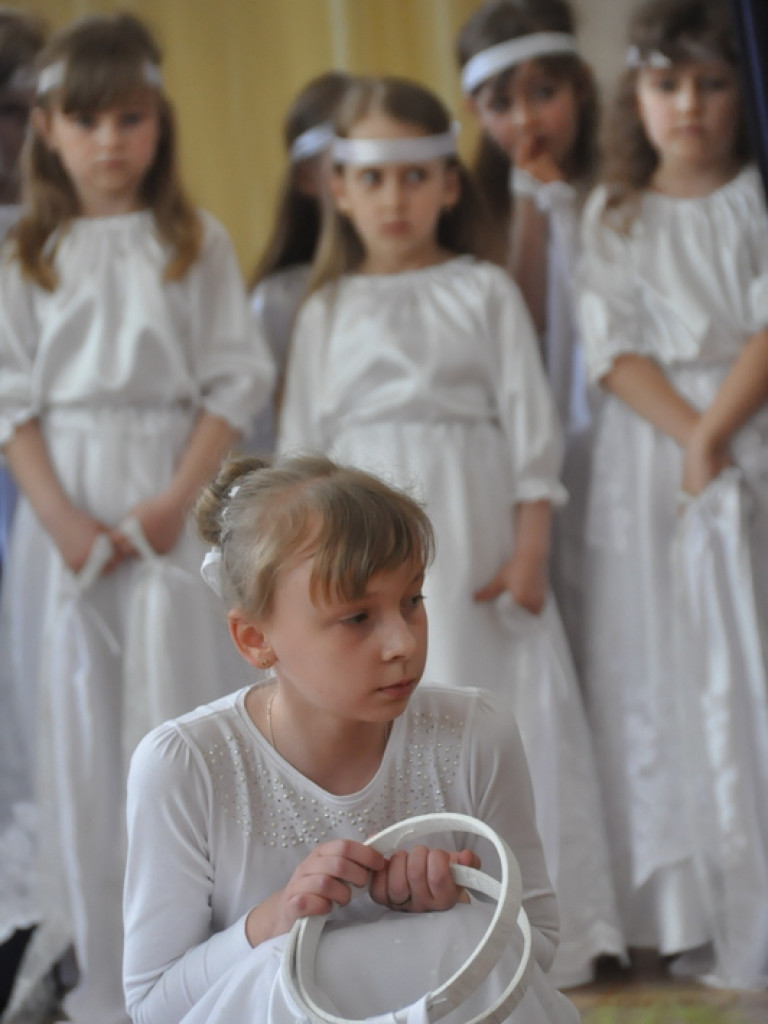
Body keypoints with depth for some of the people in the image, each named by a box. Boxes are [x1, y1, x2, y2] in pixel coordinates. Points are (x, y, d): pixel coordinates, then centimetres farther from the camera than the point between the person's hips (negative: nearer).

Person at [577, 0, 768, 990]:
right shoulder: (613, 213, 9)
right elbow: (615, 346, -1)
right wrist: (688, 432, -13)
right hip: (649, 452, 1)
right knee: (657, 674, 0)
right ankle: (686, 913, 4)